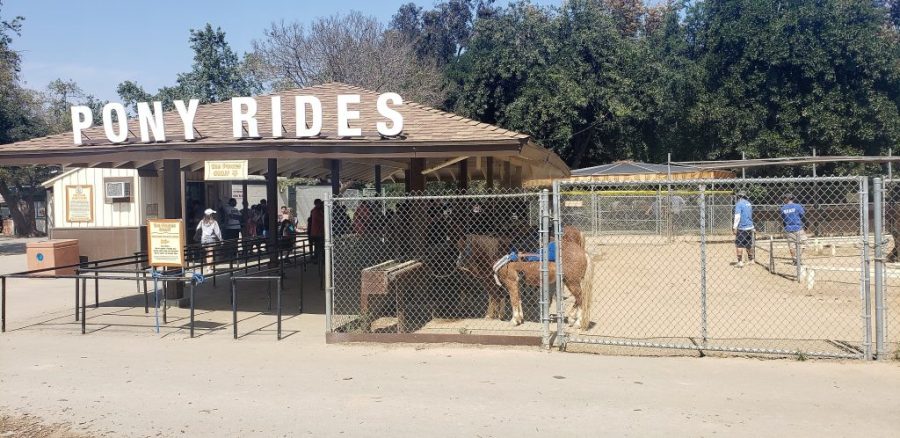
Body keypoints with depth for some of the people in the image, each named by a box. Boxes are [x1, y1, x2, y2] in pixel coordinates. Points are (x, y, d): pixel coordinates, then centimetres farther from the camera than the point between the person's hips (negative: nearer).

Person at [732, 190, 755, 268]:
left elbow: (737, 216, -18)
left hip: (742, 228, -7)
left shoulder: (739, 204, -11)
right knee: (749, 244, 18)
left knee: (738, 244, -3)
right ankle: (751, 260, 28)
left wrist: (735, 227, -17)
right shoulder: (749, 203, 13)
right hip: (750, 227, 7)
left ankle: (740, 262, -9)